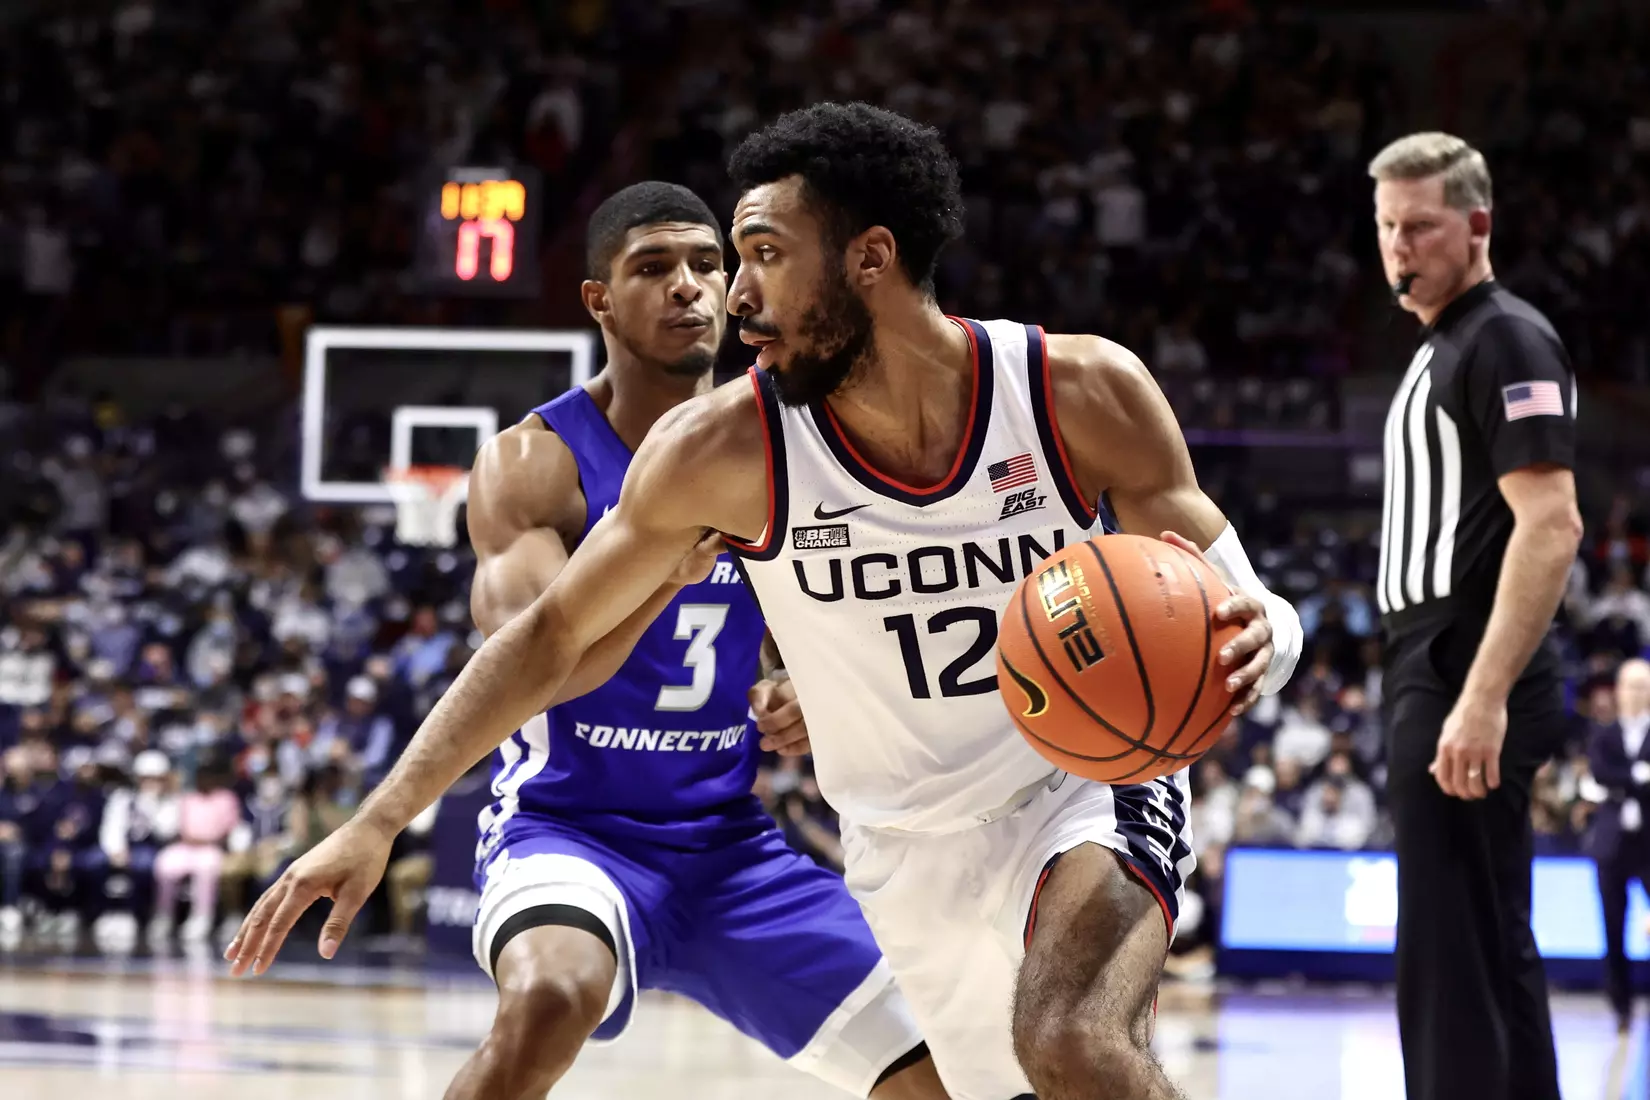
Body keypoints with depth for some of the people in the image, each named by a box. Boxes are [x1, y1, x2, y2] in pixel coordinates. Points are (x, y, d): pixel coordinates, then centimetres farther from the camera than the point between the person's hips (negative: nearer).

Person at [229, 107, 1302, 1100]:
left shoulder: (1082, 390, -16)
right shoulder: (725, 448, -14)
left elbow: (1227, 598, -8)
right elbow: (551, 635, -4)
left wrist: (1251, 634, -34)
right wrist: (377, 824, -9)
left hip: (1089, 781, -3)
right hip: (913, 844, 3)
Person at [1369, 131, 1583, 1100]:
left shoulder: (1505, 339, -11)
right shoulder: (1442, 350, 19)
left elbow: (1551, 527, -21)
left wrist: (1482, 699, -27)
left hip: (1463, 682, -10)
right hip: (1437, 675, 10)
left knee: (1449, 957, -12)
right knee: (1495, 954, 13)